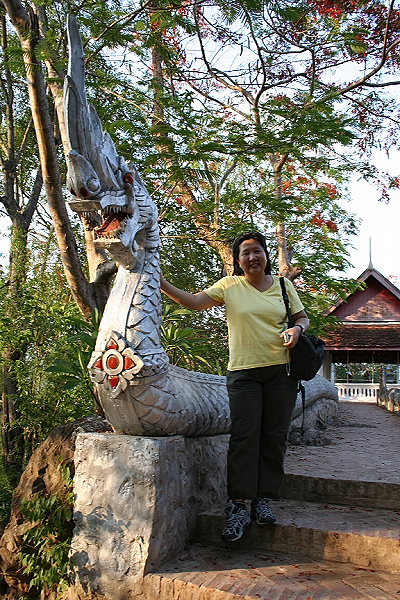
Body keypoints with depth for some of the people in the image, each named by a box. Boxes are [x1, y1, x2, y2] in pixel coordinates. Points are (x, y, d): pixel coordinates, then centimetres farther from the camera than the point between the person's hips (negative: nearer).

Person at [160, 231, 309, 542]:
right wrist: (163, 284, -15)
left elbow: (303, 317, 17)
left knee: (274, 437, 4)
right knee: (244, 436, -8)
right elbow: (195, 301, -4)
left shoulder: (283, 285, 11)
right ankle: (239, 504, -3)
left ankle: (263, 499, 14)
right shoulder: (230, 285, 4)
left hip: (281, 370, 2)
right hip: (243, 372, -2)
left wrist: (296, 329, -6)